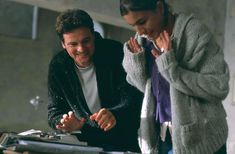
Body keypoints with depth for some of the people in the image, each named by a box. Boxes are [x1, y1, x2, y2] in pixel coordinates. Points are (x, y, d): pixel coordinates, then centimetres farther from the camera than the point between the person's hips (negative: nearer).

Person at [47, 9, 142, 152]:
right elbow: (55, 111, 9)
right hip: (86, 142, 2)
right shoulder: (58, 66, 5)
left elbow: (133, 99, -12)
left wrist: (114, 115, -33)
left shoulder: (115, 53, -5)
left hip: (122, 142, -2)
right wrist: (65, 123, -14)